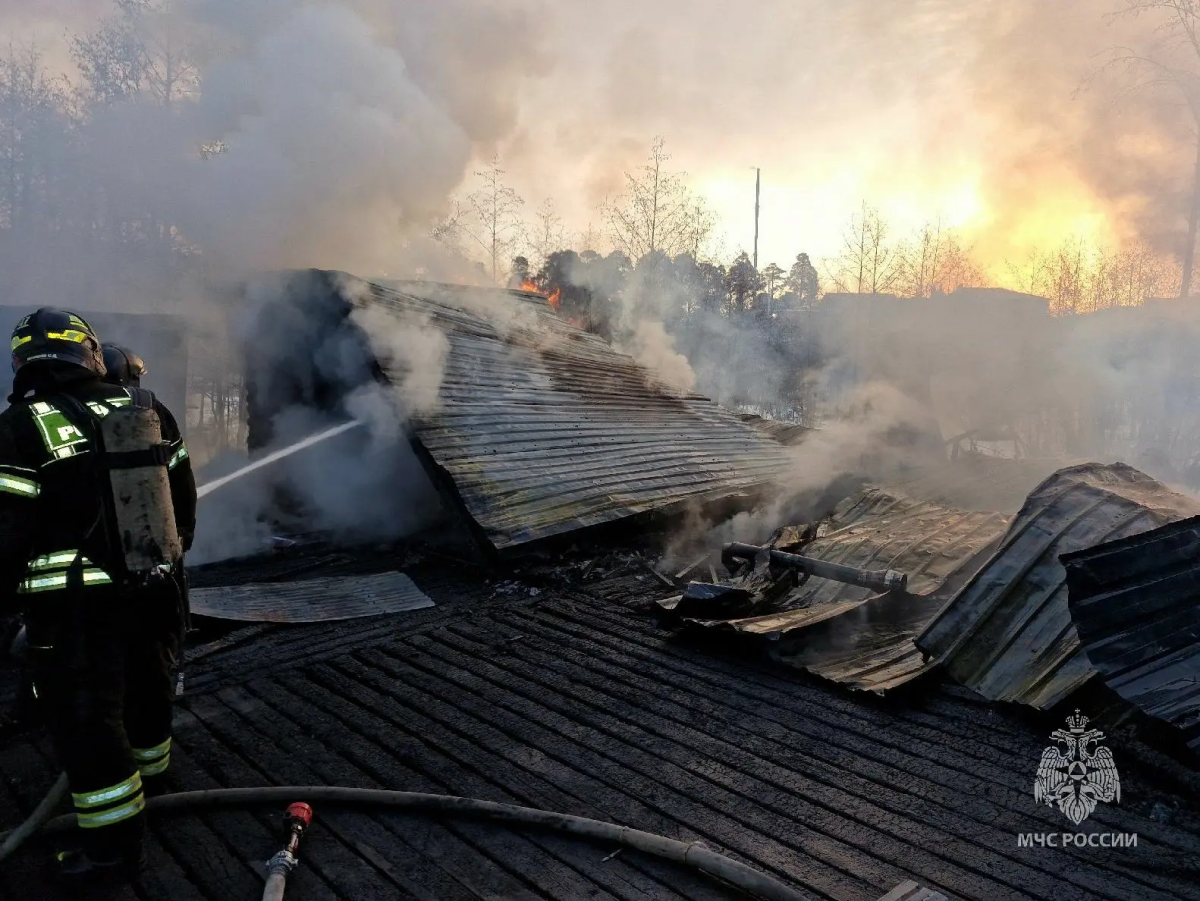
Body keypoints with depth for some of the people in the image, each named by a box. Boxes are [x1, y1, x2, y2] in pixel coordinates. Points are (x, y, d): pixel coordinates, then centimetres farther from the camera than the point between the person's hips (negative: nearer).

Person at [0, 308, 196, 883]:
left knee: (84, 718, 6)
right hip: (154, 592, 6)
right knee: (146, 685, 24)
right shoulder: (145, 410, 2)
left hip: (76, 607, -6)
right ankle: (149, 770, 46)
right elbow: (183, 496, 9)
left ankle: (115, 840, 15)